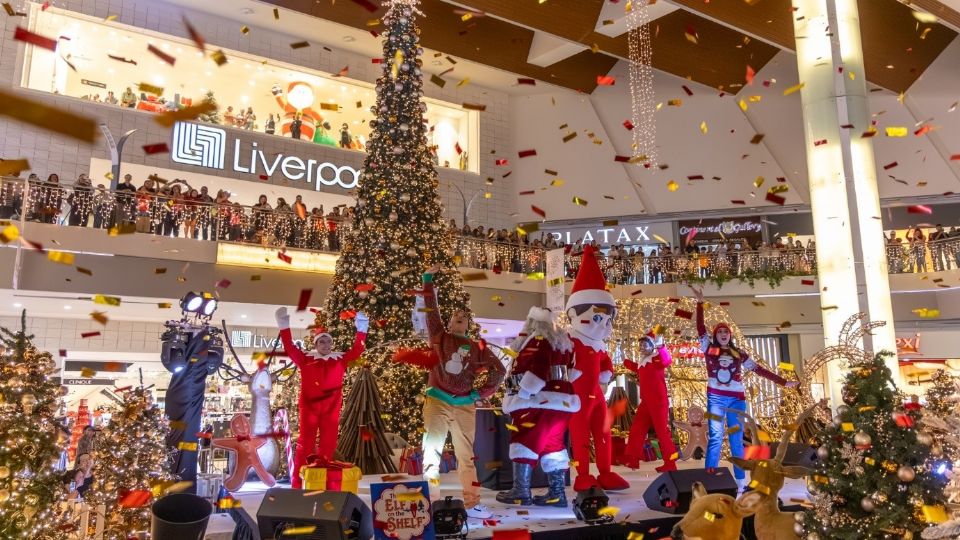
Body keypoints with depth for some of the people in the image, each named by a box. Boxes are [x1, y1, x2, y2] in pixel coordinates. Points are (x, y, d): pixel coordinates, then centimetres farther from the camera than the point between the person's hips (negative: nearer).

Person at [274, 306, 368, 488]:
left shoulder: (340, 360, 7)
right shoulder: (305, 360, 3)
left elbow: (356, 351, 5)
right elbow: (289, 349, -1)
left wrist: (361, 331, -4)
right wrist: (284, 327, -9)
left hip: (331, 410, 2)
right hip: (309, 408, -2)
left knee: (327, 447, 7)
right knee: (305, 445, 3)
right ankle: (297, 483, 9)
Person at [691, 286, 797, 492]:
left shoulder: (739, 353, 12)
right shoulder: (709, 349, 6)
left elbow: (759, 369, 13)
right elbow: (700, 327, -1)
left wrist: (783, 382, 10)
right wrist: (700, 302, -5)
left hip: (737, 399, 2)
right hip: (716, 398, -2)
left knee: (737, 440, 5)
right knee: (715, 437, -9)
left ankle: (741, 482, 9)